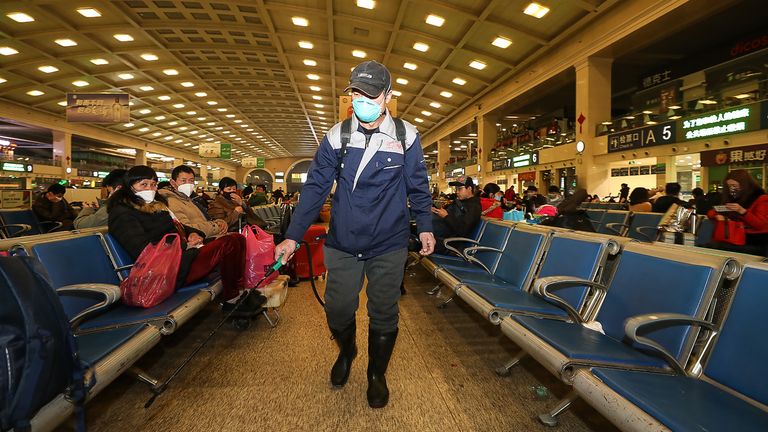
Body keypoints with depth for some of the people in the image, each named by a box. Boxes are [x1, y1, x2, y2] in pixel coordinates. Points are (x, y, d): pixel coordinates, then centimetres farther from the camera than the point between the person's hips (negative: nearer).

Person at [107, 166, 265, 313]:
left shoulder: (154, 204, 23)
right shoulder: (122, 214, -5)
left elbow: (175, 226, 30)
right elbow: (143, 251, -17)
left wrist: (193, 233, 6)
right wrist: (185, 246, -13)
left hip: (184, 253, 10)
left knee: (238, 239, -4)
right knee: (230, 243, -23)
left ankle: (238, 293, -9)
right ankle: (231, 300, -9)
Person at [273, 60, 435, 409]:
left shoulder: (406, 136, -4)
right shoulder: (337, 136, -2)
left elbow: (418, 186, 6)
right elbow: (315, 187, -2)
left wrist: (425, 226, 4)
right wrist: (293, 236, -5)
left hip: (389, 247, -1)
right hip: (342, 244, 1)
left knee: (383, 315, 9)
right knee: (338, 311, 9)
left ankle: (377, 374, 37)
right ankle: (346, 353, 44)